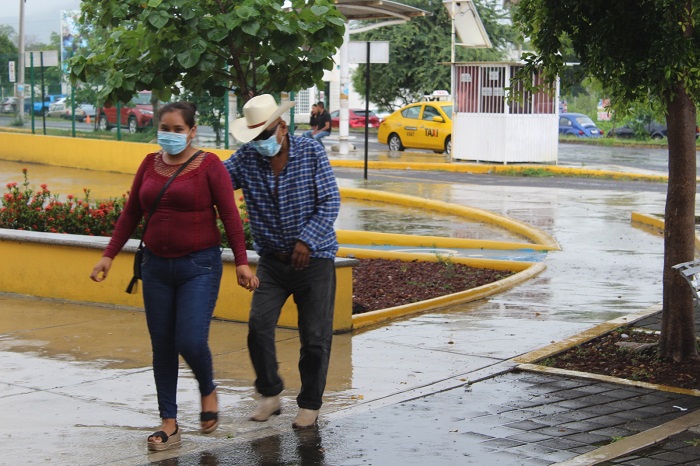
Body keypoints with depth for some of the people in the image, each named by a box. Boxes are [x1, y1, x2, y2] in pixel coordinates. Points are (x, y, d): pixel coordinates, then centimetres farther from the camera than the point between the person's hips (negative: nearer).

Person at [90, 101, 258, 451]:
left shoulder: (209, 165, -5)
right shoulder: (150, 164, 8)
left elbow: (230, 215, -7)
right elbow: (130, 214, 13)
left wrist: (241, 262, -13)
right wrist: (109, 255, 9)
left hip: (199, 266, -5)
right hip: (156, 266, 5)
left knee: (191, 342, -13)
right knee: (162, 347, 6)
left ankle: (208, 391, 20)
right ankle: (169, 425, 14)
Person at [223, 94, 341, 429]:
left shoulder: (311, 153, -8)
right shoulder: (246, 159, -2)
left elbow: (330, 202, -10)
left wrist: (307, 240, -20)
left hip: (314, 258, -2)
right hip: (272, 260, 2)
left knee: (315, 337, 1)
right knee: (258, 326, -10)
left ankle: (310, 404, 18)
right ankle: (270, 394, 10)